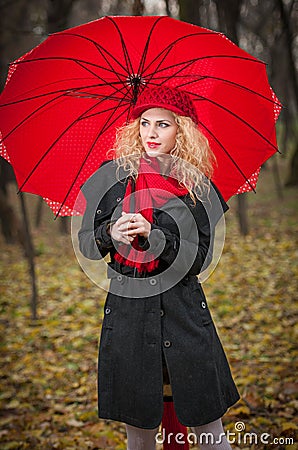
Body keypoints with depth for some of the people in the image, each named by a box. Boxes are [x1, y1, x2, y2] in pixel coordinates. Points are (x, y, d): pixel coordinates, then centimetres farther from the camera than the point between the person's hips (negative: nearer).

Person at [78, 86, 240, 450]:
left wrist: (153, 236, -19)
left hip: (184, 311, 0)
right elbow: (84, 242, 6)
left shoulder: (198, 186, 3)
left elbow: (201, 258, -5)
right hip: (127, 310, 0)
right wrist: (110, 235, -16)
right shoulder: (113, 174, 4)